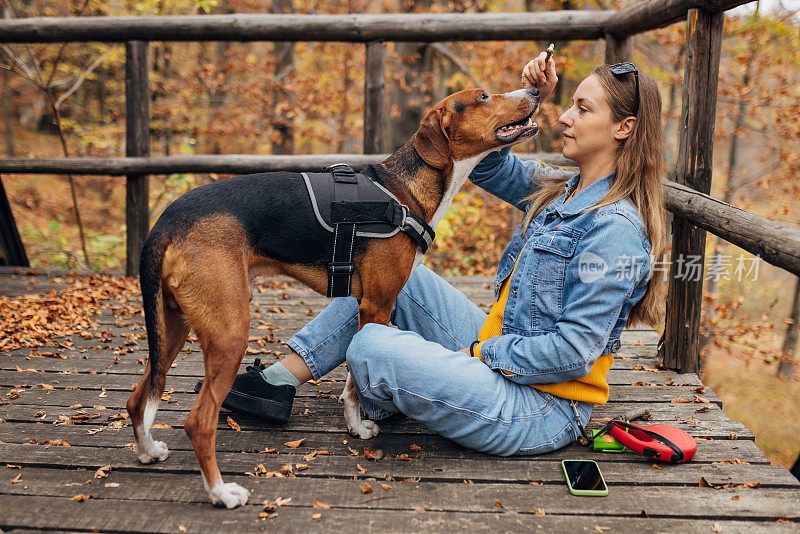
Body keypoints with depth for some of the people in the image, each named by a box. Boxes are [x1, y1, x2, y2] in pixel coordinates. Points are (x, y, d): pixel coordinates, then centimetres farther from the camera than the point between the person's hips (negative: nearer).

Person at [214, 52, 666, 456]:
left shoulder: (616, 227, -21)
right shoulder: (565, 192, 6)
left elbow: (574, 352, -23)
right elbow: (488, 166, 18)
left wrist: (480, 351, -15)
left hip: (542, 411, -9)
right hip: (500, 359, 9)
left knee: (370, 348, -24)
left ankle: (386, 404, 14)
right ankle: (281, 380, 9)